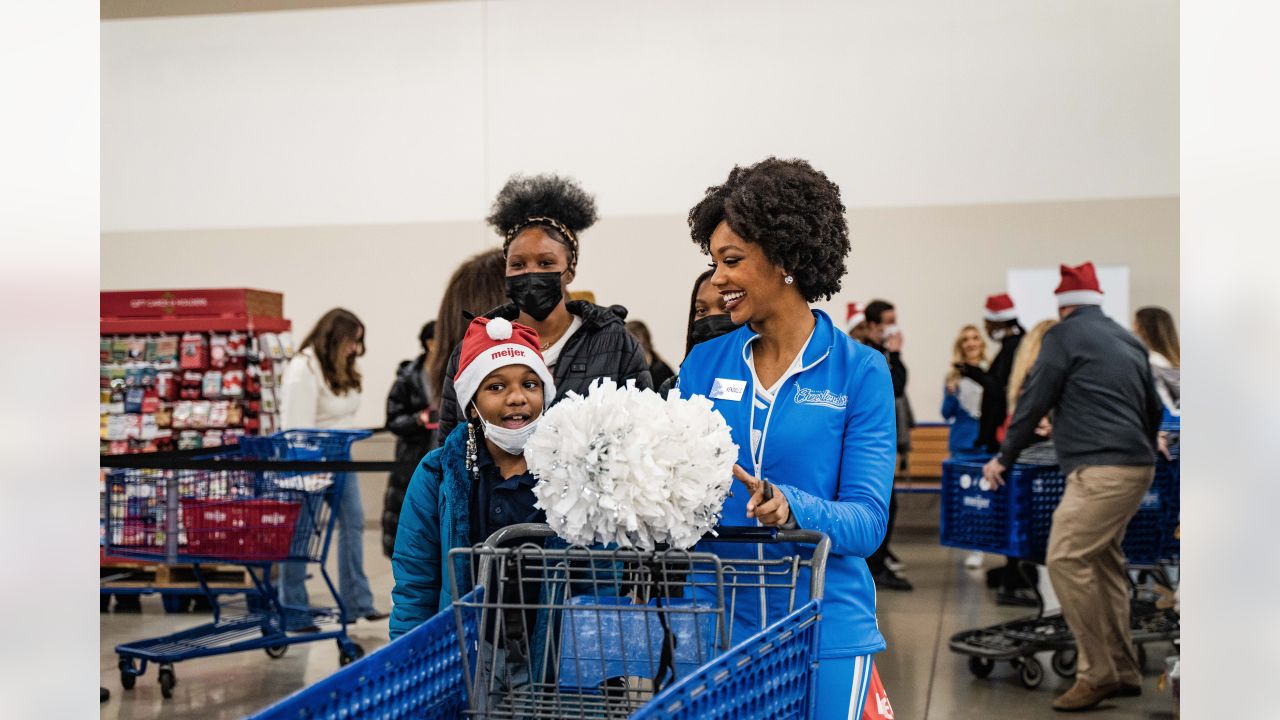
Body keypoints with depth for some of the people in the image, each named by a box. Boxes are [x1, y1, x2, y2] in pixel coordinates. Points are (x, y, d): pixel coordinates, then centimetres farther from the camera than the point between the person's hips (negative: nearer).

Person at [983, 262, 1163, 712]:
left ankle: (1097, 674, -13)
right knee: (1104, 561, 15)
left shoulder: (1065, 334, -3)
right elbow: (1153, 408, 28)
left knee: (1067, 560, -12)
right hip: (1135, 467, 9)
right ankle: (1122, 672, 17)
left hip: (1101, 469, -9)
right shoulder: (1128, 340, 20)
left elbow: (1034, 401, -3)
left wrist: (1004, 458, 8)